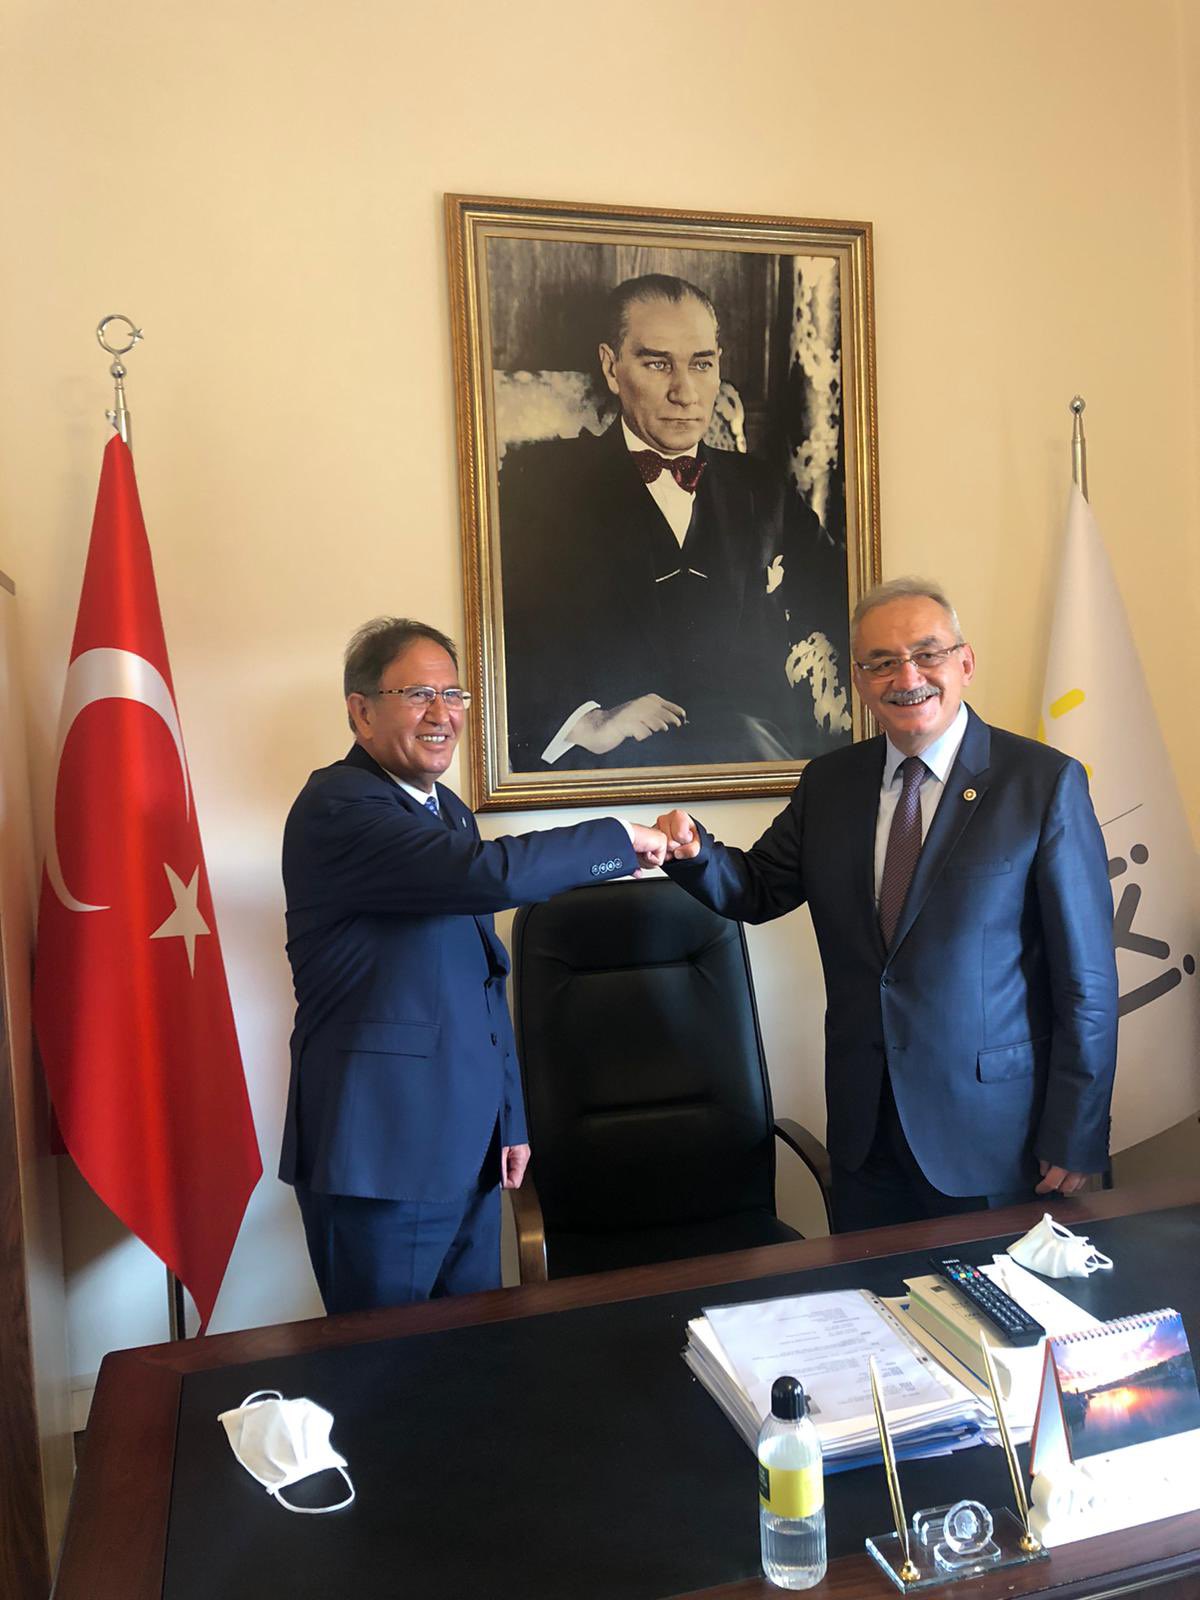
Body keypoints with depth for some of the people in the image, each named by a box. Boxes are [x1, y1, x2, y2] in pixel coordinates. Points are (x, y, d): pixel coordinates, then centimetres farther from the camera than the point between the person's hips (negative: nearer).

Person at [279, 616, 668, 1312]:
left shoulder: (449, 808, 15)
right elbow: (493, 874, -30)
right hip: (379, 1148, -8)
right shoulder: (338, 806, -15)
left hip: (467, 1147, 8)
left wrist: (510, 1117, 20)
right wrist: (621, 837, -15)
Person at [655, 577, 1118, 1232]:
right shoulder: (828, 783, 4)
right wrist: (694, 850, -12)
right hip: (864, 1124, 4)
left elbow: (1086, 978, -9)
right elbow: (759, 890, 10)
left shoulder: (1047, 782, -10)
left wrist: (1074, 1139, -8)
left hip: (989, 1129, -3)